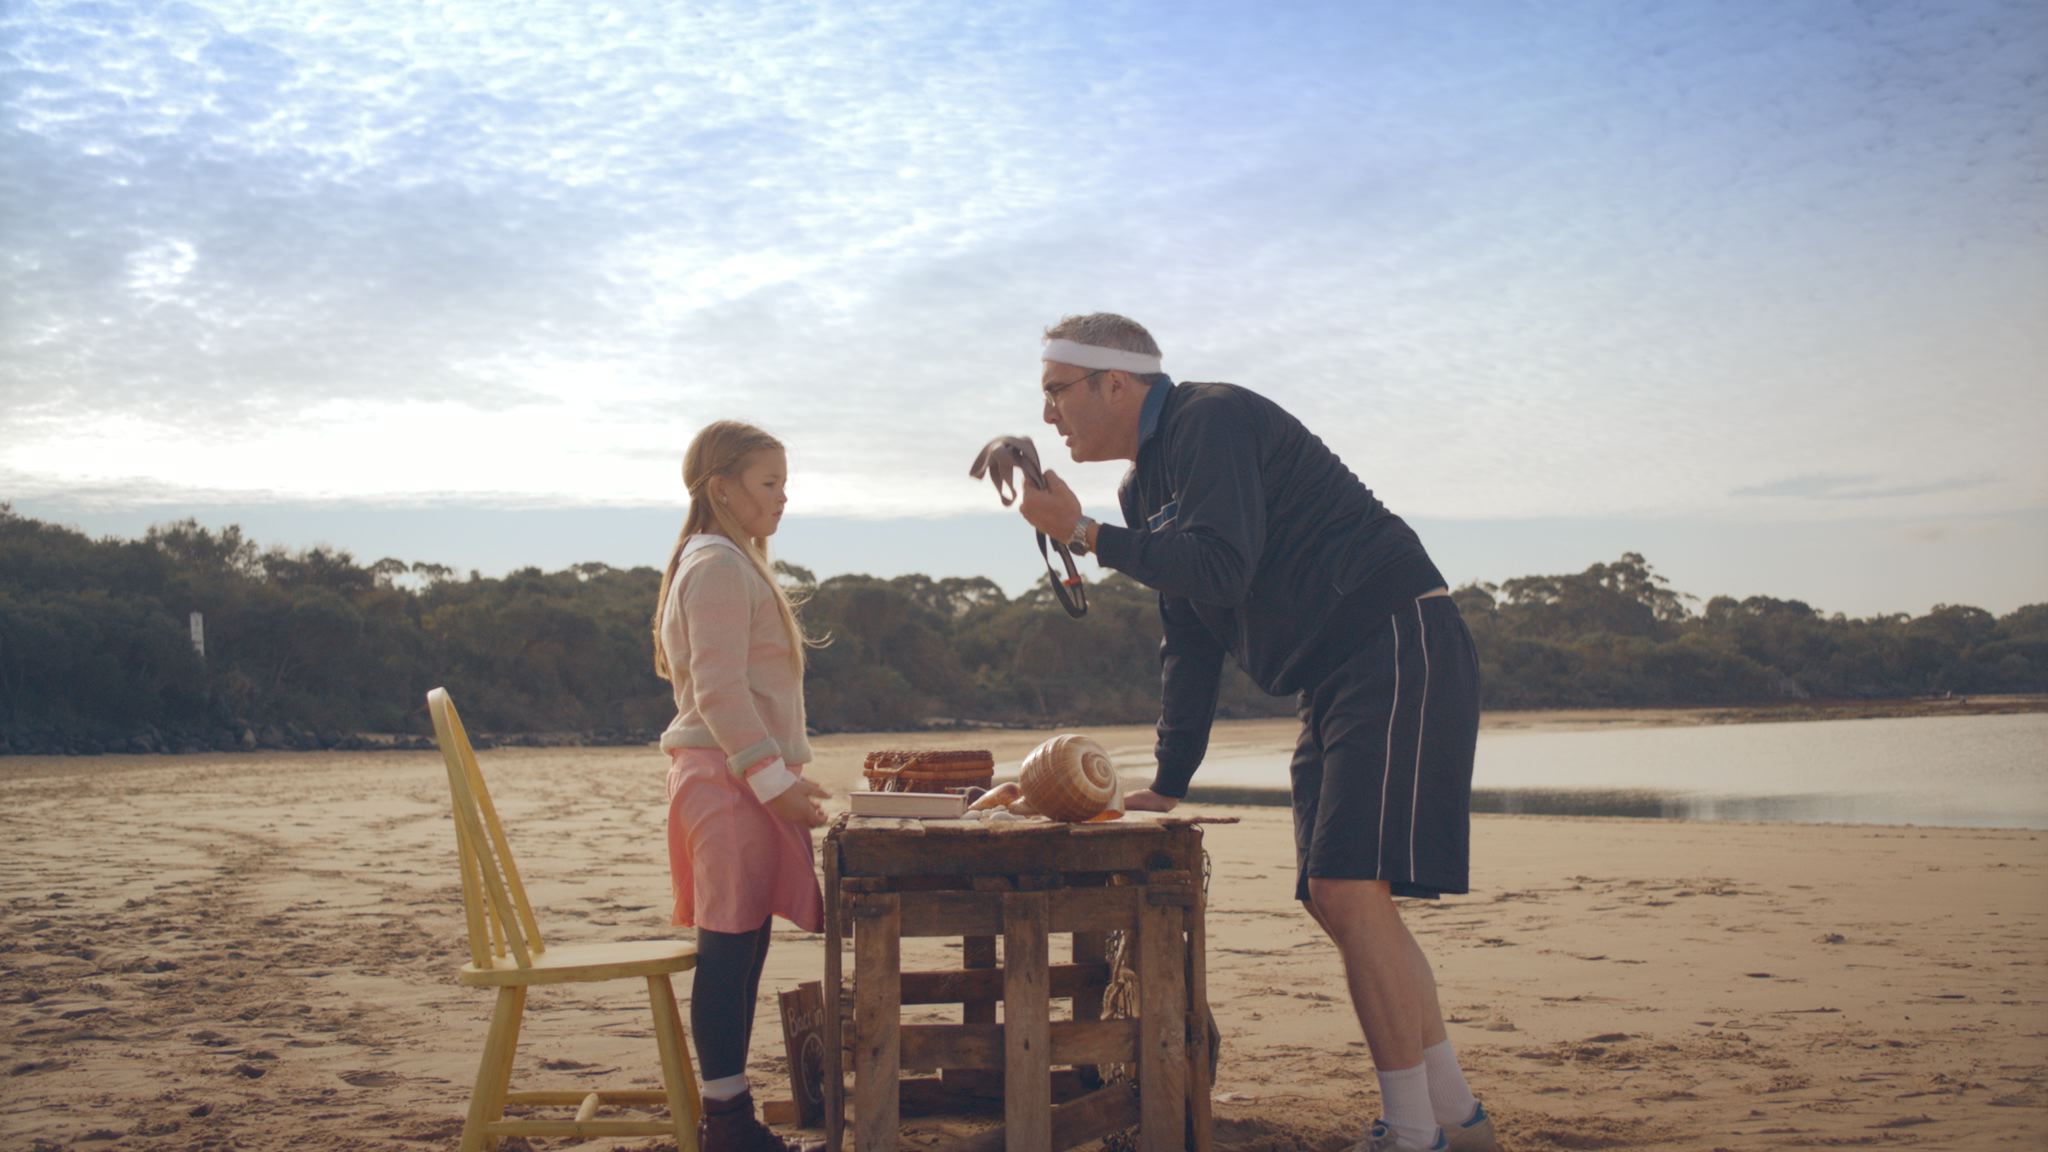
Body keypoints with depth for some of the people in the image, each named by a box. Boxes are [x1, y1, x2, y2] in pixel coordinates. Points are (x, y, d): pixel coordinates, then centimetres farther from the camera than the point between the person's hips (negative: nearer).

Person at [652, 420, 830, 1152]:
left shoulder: (733, 563, 21)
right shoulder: (719, 566, -10)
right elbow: (720, 691, -18)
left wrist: (780, 777, 22)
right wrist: (775, 778, -19)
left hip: (743, 783, 10)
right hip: (732, 780, -10)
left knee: (739, 953, 9)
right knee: (730, 951, -8)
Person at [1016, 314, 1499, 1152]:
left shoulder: (1212, 420, -12)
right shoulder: (1147, 485, 17)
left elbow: (1221, 568, -26)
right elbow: (1189, 644, 20)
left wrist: (1085, 536, -18)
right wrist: (1167, 784, 16)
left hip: (1399, 650, -10)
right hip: (1338, 679, 10)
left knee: (1350, 889, -16)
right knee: (1336, 901, 8)